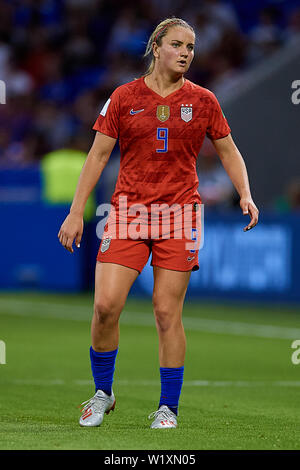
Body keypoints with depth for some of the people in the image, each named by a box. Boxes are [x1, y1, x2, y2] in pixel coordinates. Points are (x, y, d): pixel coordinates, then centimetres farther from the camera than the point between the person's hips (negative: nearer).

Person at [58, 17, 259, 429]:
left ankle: (168, 408, 7)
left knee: (168, 312, -3)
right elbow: (98, 154, 5)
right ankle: (103, 394, 11)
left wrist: (245, 195, -1)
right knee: (106, 305, -10)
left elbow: (228, 151, 15)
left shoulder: (202, 101, 6)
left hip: (180, 212, 0)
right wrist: (76, 212, 1)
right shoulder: (125, 97, 3)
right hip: (128, 209, 0)